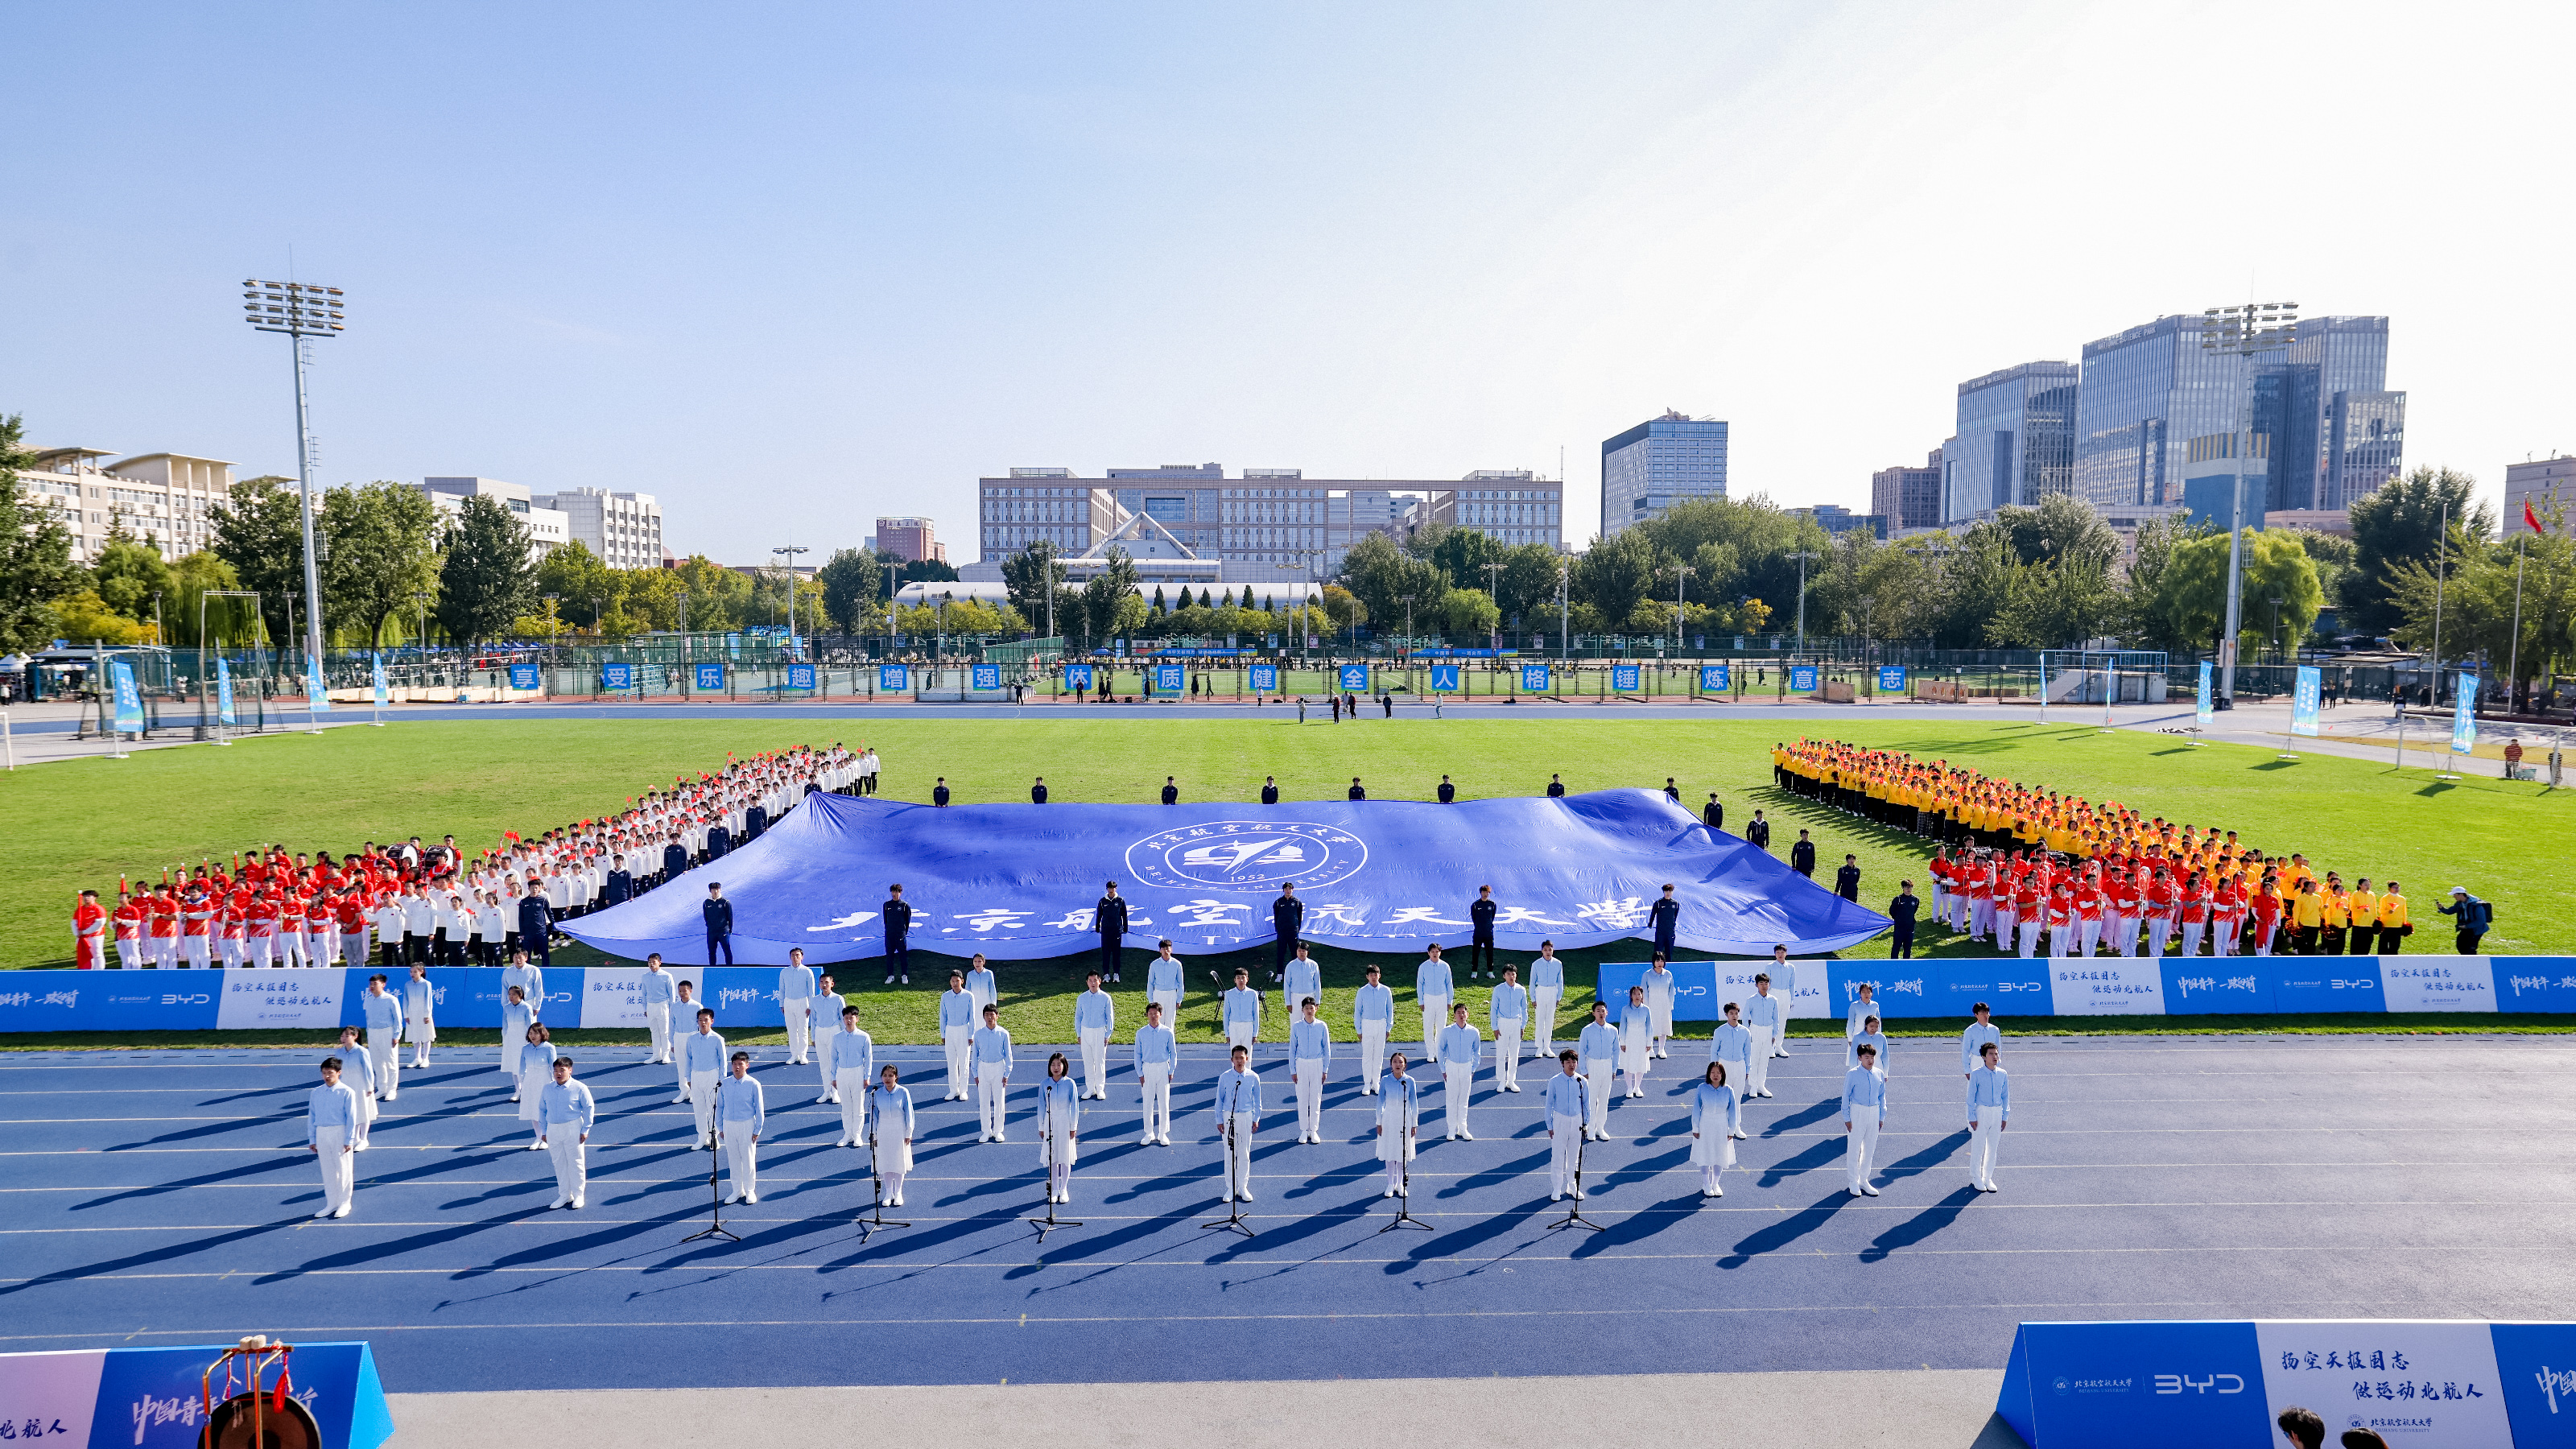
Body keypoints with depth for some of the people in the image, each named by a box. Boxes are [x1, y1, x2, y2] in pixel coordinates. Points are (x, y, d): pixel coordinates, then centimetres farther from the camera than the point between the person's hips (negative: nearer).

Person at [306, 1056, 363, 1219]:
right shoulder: (316, 1093, 5)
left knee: (343, 1169, 4)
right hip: (321, 1133, 4)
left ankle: (344, 1204, 17)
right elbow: (311, 1117, 10)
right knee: (327, 1170, 13)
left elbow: (351, 1117, -8)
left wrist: (349, 1140, -10)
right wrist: (312, 1139, 8)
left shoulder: (346, 1092, -8)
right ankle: (331, 1204, 25)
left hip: (339, 1133, -4)